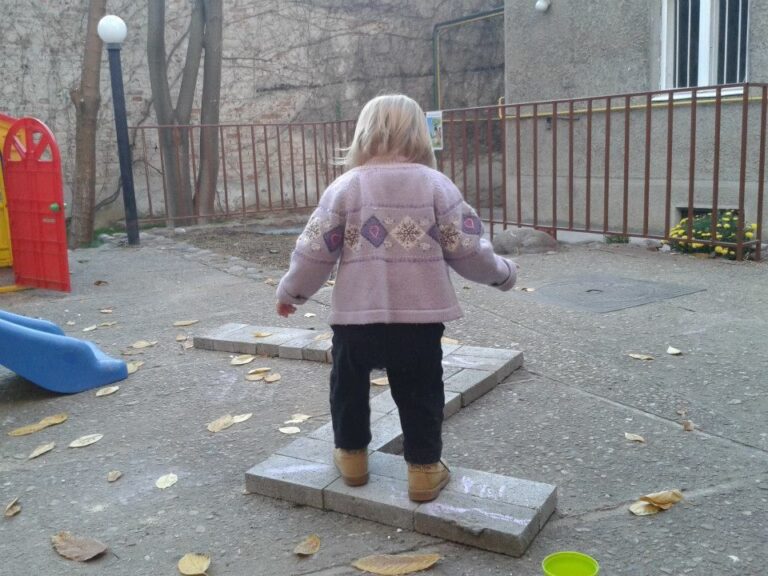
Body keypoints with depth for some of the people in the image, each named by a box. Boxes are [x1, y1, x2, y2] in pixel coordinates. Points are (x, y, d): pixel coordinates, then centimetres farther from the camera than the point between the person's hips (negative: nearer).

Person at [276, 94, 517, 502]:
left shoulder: (345, 186, -2)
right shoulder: (436, 184, -2)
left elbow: (315, 251, -2)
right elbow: (467, 250, -4)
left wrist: (291, 291, 15)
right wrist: (501, 272, 15)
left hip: (355, 313, 1)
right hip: (420, 314, 0)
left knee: (349, 384, 22)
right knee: (419, 393, 14)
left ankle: (351, 454, 34)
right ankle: (424, 468, 19)